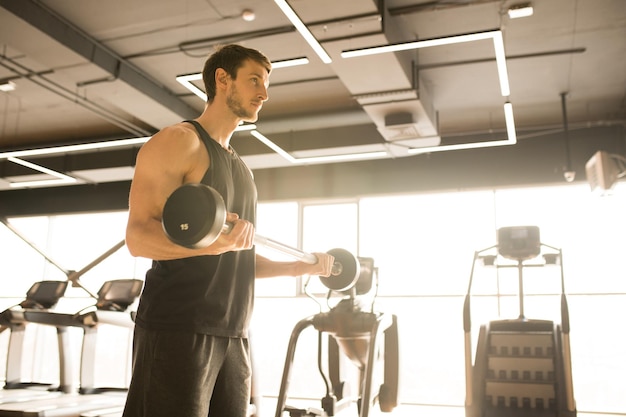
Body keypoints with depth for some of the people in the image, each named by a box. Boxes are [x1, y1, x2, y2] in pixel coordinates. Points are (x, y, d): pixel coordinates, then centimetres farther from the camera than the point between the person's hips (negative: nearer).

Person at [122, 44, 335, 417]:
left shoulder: (240, 168, 21)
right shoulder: (178, 141, -4)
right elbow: (139, 236, -15)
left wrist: (302, 266, 17)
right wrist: (211, 242, -32)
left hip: (233, 334, 8)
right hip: (178, 330, -8)